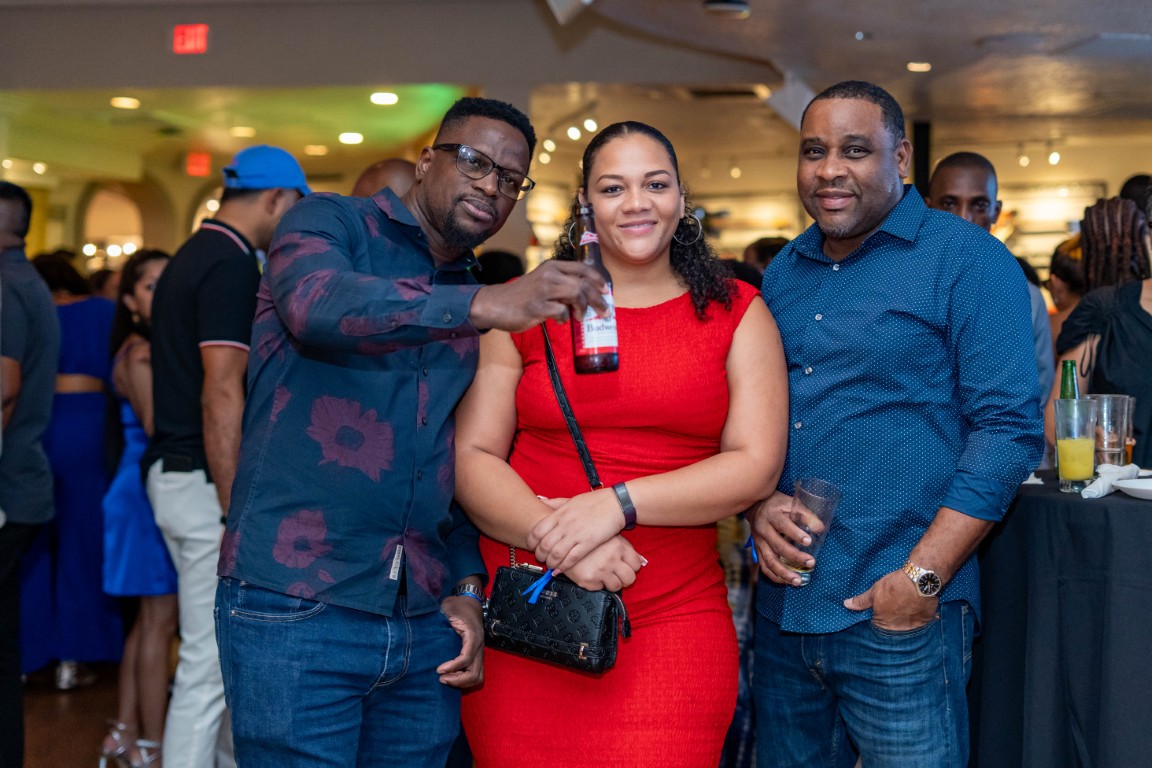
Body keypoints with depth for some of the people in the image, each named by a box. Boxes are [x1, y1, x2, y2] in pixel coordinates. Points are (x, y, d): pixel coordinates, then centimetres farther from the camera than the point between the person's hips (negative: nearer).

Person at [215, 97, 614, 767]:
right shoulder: (330, 223, 0)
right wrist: (481, 306, -36)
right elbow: (317, 302, -25)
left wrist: (466, 586, 6)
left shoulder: (484, 302, 16)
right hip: (294, 609, -5)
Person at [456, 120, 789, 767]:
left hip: (672, 625, 0)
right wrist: (554, 535, -16)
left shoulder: (738, 313, 7)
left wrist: (618, 503, -13)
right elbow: (471, 456, 2)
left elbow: (757, 465, -1)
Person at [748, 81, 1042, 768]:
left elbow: (1009, 428, -12)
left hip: (899, 617, -5)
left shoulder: (969, 261, -6)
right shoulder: (783, 274, 12)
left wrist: (921, 579, -18)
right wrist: (758, 501, -5)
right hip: (783, 603, 6)